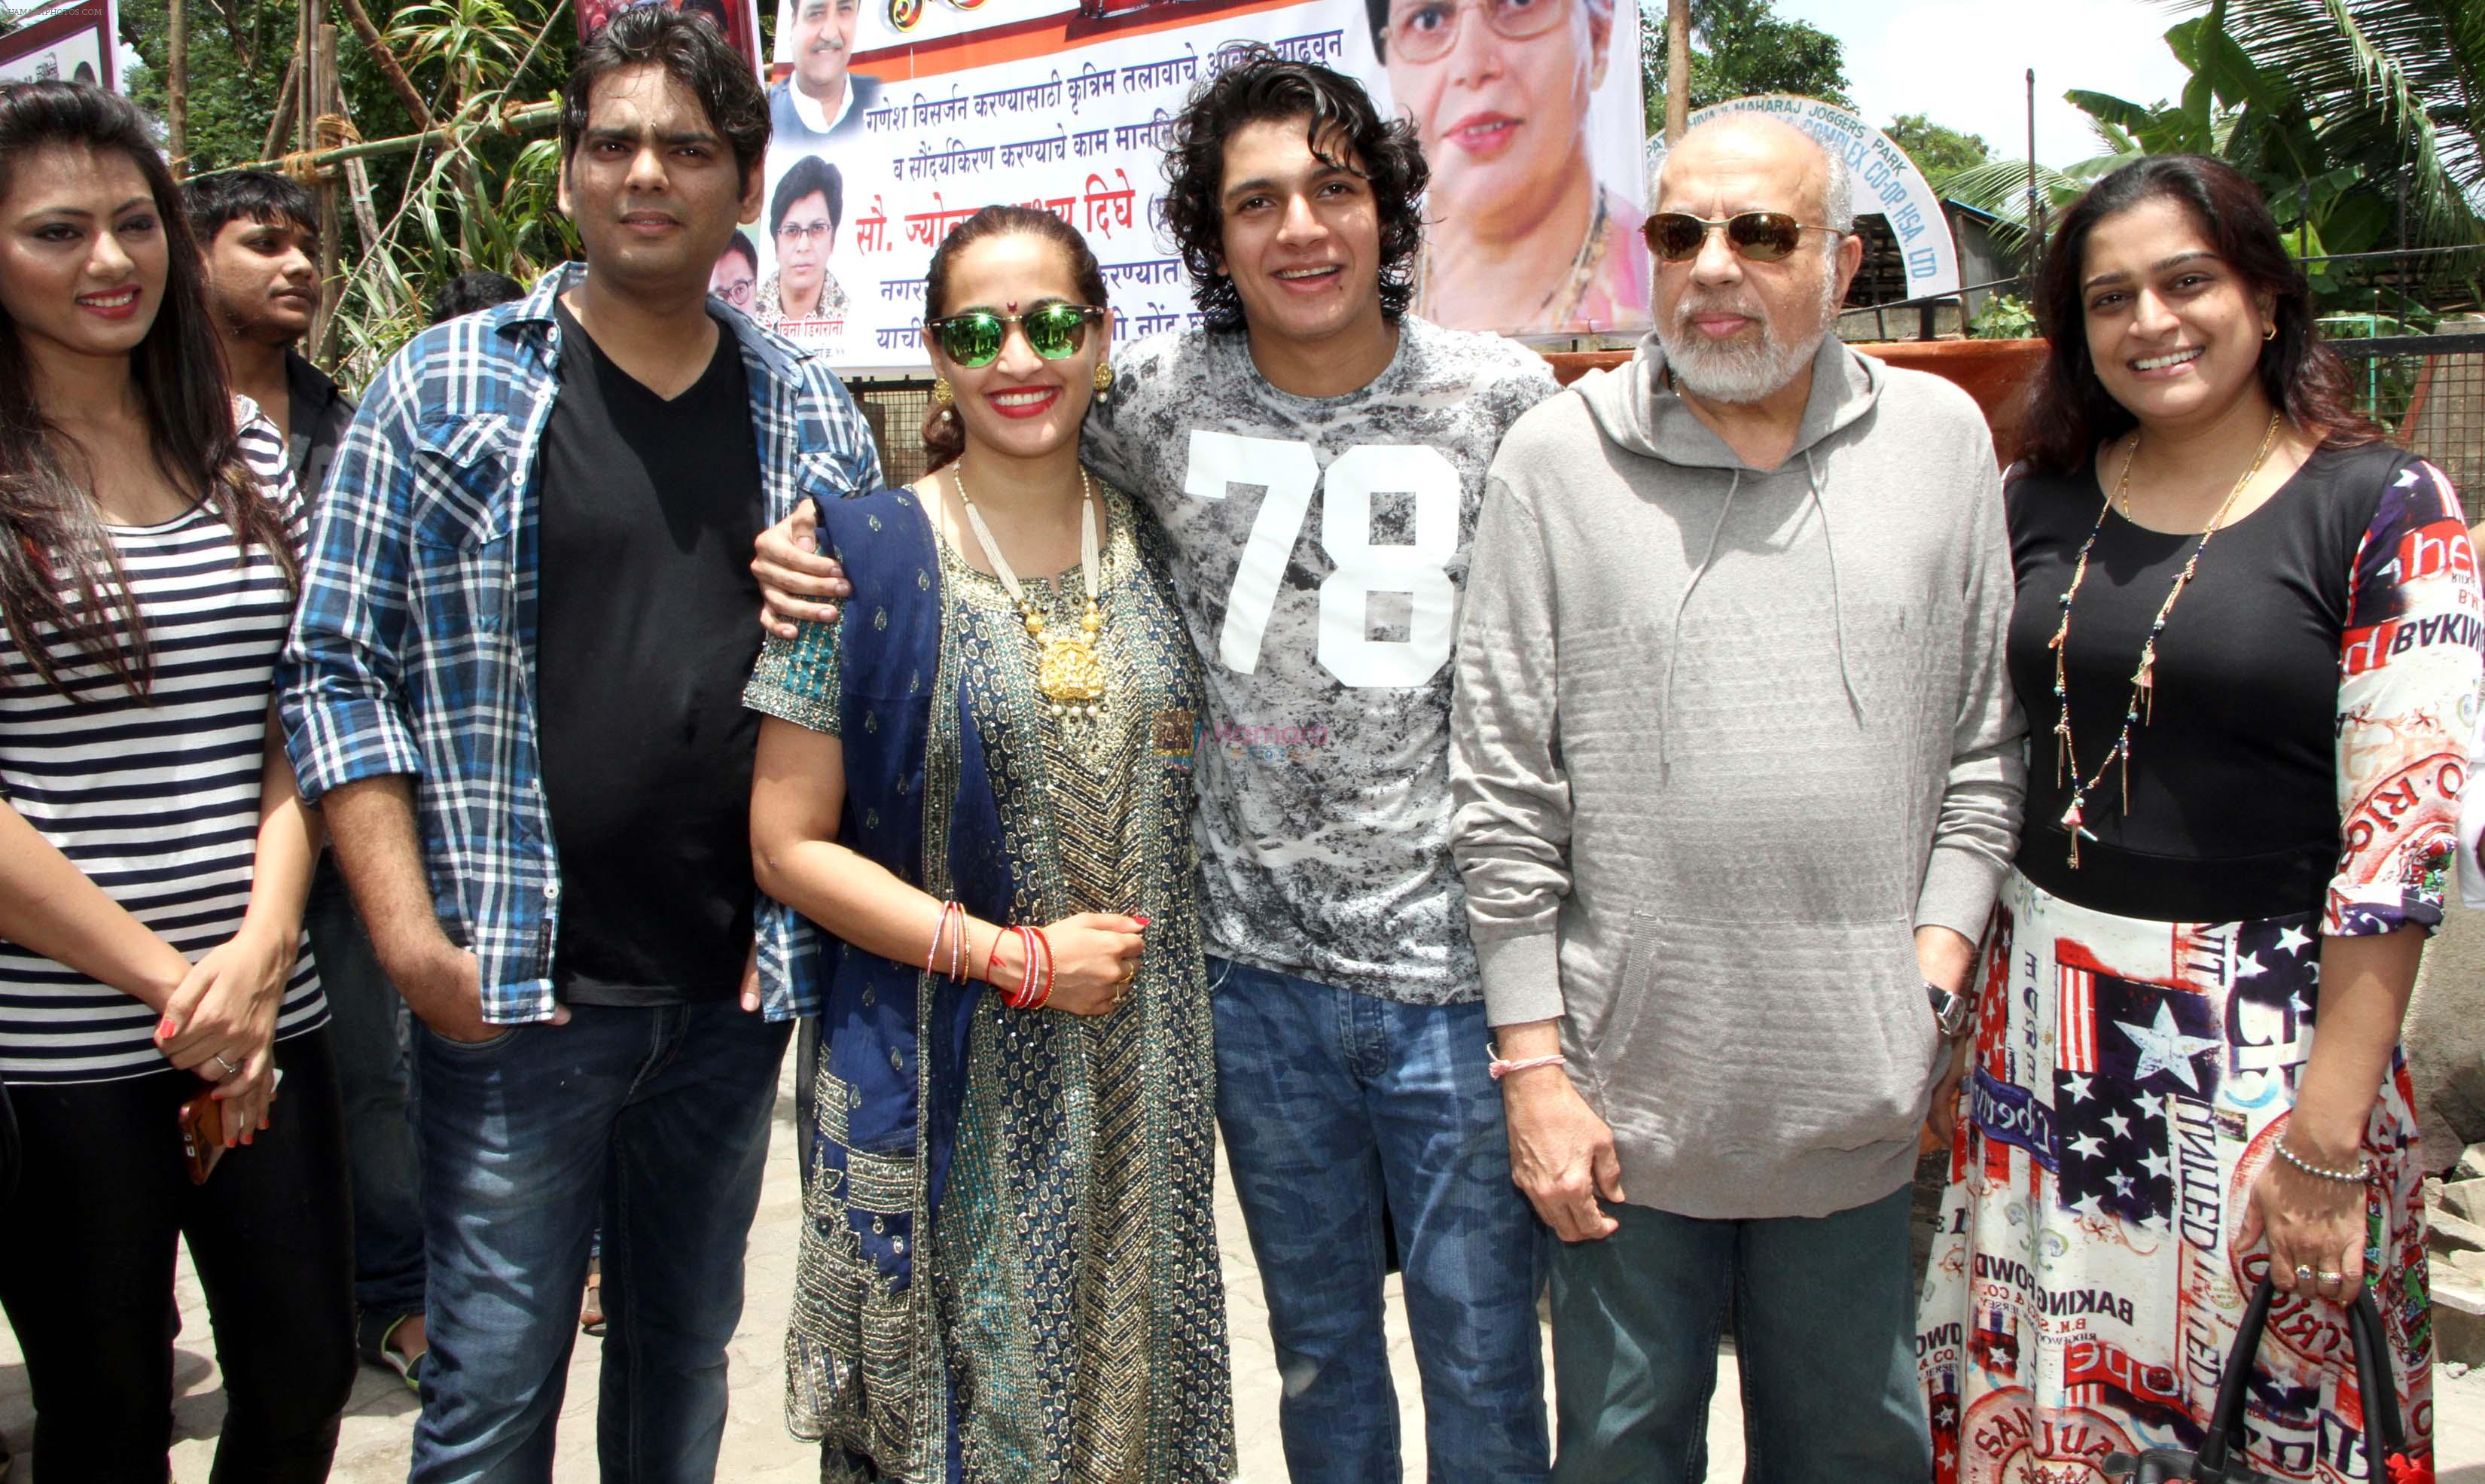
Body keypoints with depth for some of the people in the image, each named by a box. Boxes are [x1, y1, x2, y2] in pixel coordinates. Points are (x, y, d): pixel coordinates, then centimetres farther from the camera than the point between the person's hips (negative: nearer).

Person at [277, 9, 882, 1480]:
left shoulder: (814, 416, 8)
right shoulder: (445, 391, -1)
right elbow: (339, 668, -2)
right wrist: (412, 937, -11)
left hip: (736, 988, 3)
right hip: (514, 990, -3)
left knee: (687, 1357, 17)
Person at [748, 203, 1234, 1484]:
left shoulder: (1156, 550, 4)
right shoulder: (867, 558, -8)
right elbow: (789, 847, -8)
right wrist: (1020, 958, -14)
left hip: (1142, 1083, 4)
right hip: (947, 1099, -3)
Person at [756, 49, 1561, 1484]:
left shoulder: (1501, 394, -5)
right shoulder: (1166, 394, 0)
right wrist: (815, 553, -4)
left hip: (1456, 972, -2)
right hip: (1260, 963, 3)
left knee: (1482, 1362, 9)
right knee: (1317, 1342, 20)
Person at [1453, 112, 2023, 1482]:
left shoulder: (1943, 439, 4)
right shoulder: (1559, 458, -3)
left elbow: (1987, 744, 8)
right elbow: (1505, 794, -4)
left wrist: (1934, 979, -2)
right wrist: (1534, 1068, -6)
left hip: (1857, 1103, 2)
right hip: (1625, 1093, -1)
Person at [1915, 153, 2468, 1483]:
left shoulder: (2383, 512, -7)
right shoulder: (2040, 506, 6)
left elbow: (2399, 838, -12)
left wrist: (2328, 1134, -16)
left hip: (2268, 1029, -4)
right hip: (2044, 1016, 4)